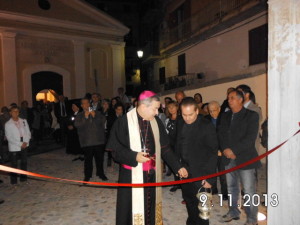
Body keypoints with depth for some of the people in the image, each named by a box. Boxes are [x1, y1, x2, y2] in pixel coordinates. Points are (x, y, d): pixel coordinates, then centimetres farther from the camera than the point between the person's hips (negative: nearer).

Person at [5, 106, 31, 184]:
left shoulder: (24, 121, 5)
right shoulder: (8, 124, -4)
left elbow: (28, 132, 7)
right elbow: (9, 137, -8)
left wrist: (26, 142, -9)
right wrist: (20, 144, -14)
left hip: (24, 146, 3)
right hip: (14, 147, -3)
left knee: (24, 162, 11)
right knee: (14, 164, 3)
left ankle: (23, 177, 25)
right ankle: (13, 180, 16)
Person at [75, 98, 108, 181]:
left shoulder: (97, 113, 10)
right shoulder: (79, 115, 7)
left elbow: (103, 121, -3)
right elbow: (77, 125, -8)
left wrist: (95, 116, -15)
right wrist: (85, 117, -17)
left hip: (99, 140, 1)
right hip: (87, 142, -1)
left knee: (100, 158, 7)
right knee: (88, 159, 1)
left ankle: (100, 173, 25)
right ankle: (87, 175, 18)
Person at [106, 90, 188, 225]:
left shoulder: (156, 122, 1)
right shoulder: (124, 122, -13)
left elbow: (165, 148, 6)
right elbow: (115, 149, -10)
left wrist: (178, 167, 3)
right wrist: (134, 156, -22)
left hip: (152, 174, 5)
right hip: (131, 175, -4)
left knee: (150, 207, 18)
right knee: (131, 210, 6)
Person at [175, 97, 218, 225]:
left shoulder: (207, 126, -15)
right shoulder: (180, 124, 0)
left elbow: (213, 153, -13)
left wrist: (209, 178, -15)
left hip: (200, 176, -5)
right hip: (185, 172, 5)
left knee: (200, 207, 5)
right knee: (189, 202, 20)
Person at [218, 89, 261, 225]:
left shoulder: (251, 115, -5)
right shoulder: (225, 116, 11)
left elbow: (250, 137, -13)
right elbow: (221, 134, 7)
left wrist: (234, 150, -17)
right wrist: (225, 149, -9)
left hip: (245, 158, -5)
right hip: (228, 158, 5)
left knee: (249, 190, 1)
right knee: (231, 187, 16)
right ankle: (233, 211, 33)